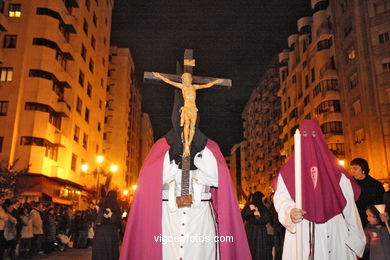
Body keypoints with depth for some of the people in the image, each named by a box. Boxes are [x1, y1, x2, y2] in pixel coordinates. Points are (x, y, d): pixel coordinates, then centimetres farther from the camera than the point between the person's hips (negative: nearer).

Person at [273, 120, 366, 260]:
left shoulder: (335, 170, 10)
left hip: (333, 234, 2)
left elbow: (348, 204, 6)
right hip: (302, 234, -1)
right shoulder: (288, 171, 6)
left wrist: (355, 238, 2)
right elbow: (282, 200, -2)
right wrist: (290, 212, -24)